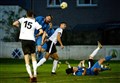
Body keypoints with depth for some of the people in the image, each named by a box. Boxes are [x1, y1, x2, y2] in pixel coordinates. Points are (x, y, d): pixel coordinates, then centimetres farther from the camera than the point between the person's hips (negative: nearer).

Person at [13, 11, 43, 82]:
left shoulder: (23, 19, 9)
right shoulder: (35, 22, 9)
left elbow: (14, 24, -2)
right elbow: (41, 31, 1)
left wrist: (19, 26, 19)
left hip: (24, 39, -1)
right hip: (31, 40, 1)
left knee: (27, 60, 0)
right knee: (33, 56, 20)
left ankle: (31, 76, -14)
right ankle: (35, 74, 7)